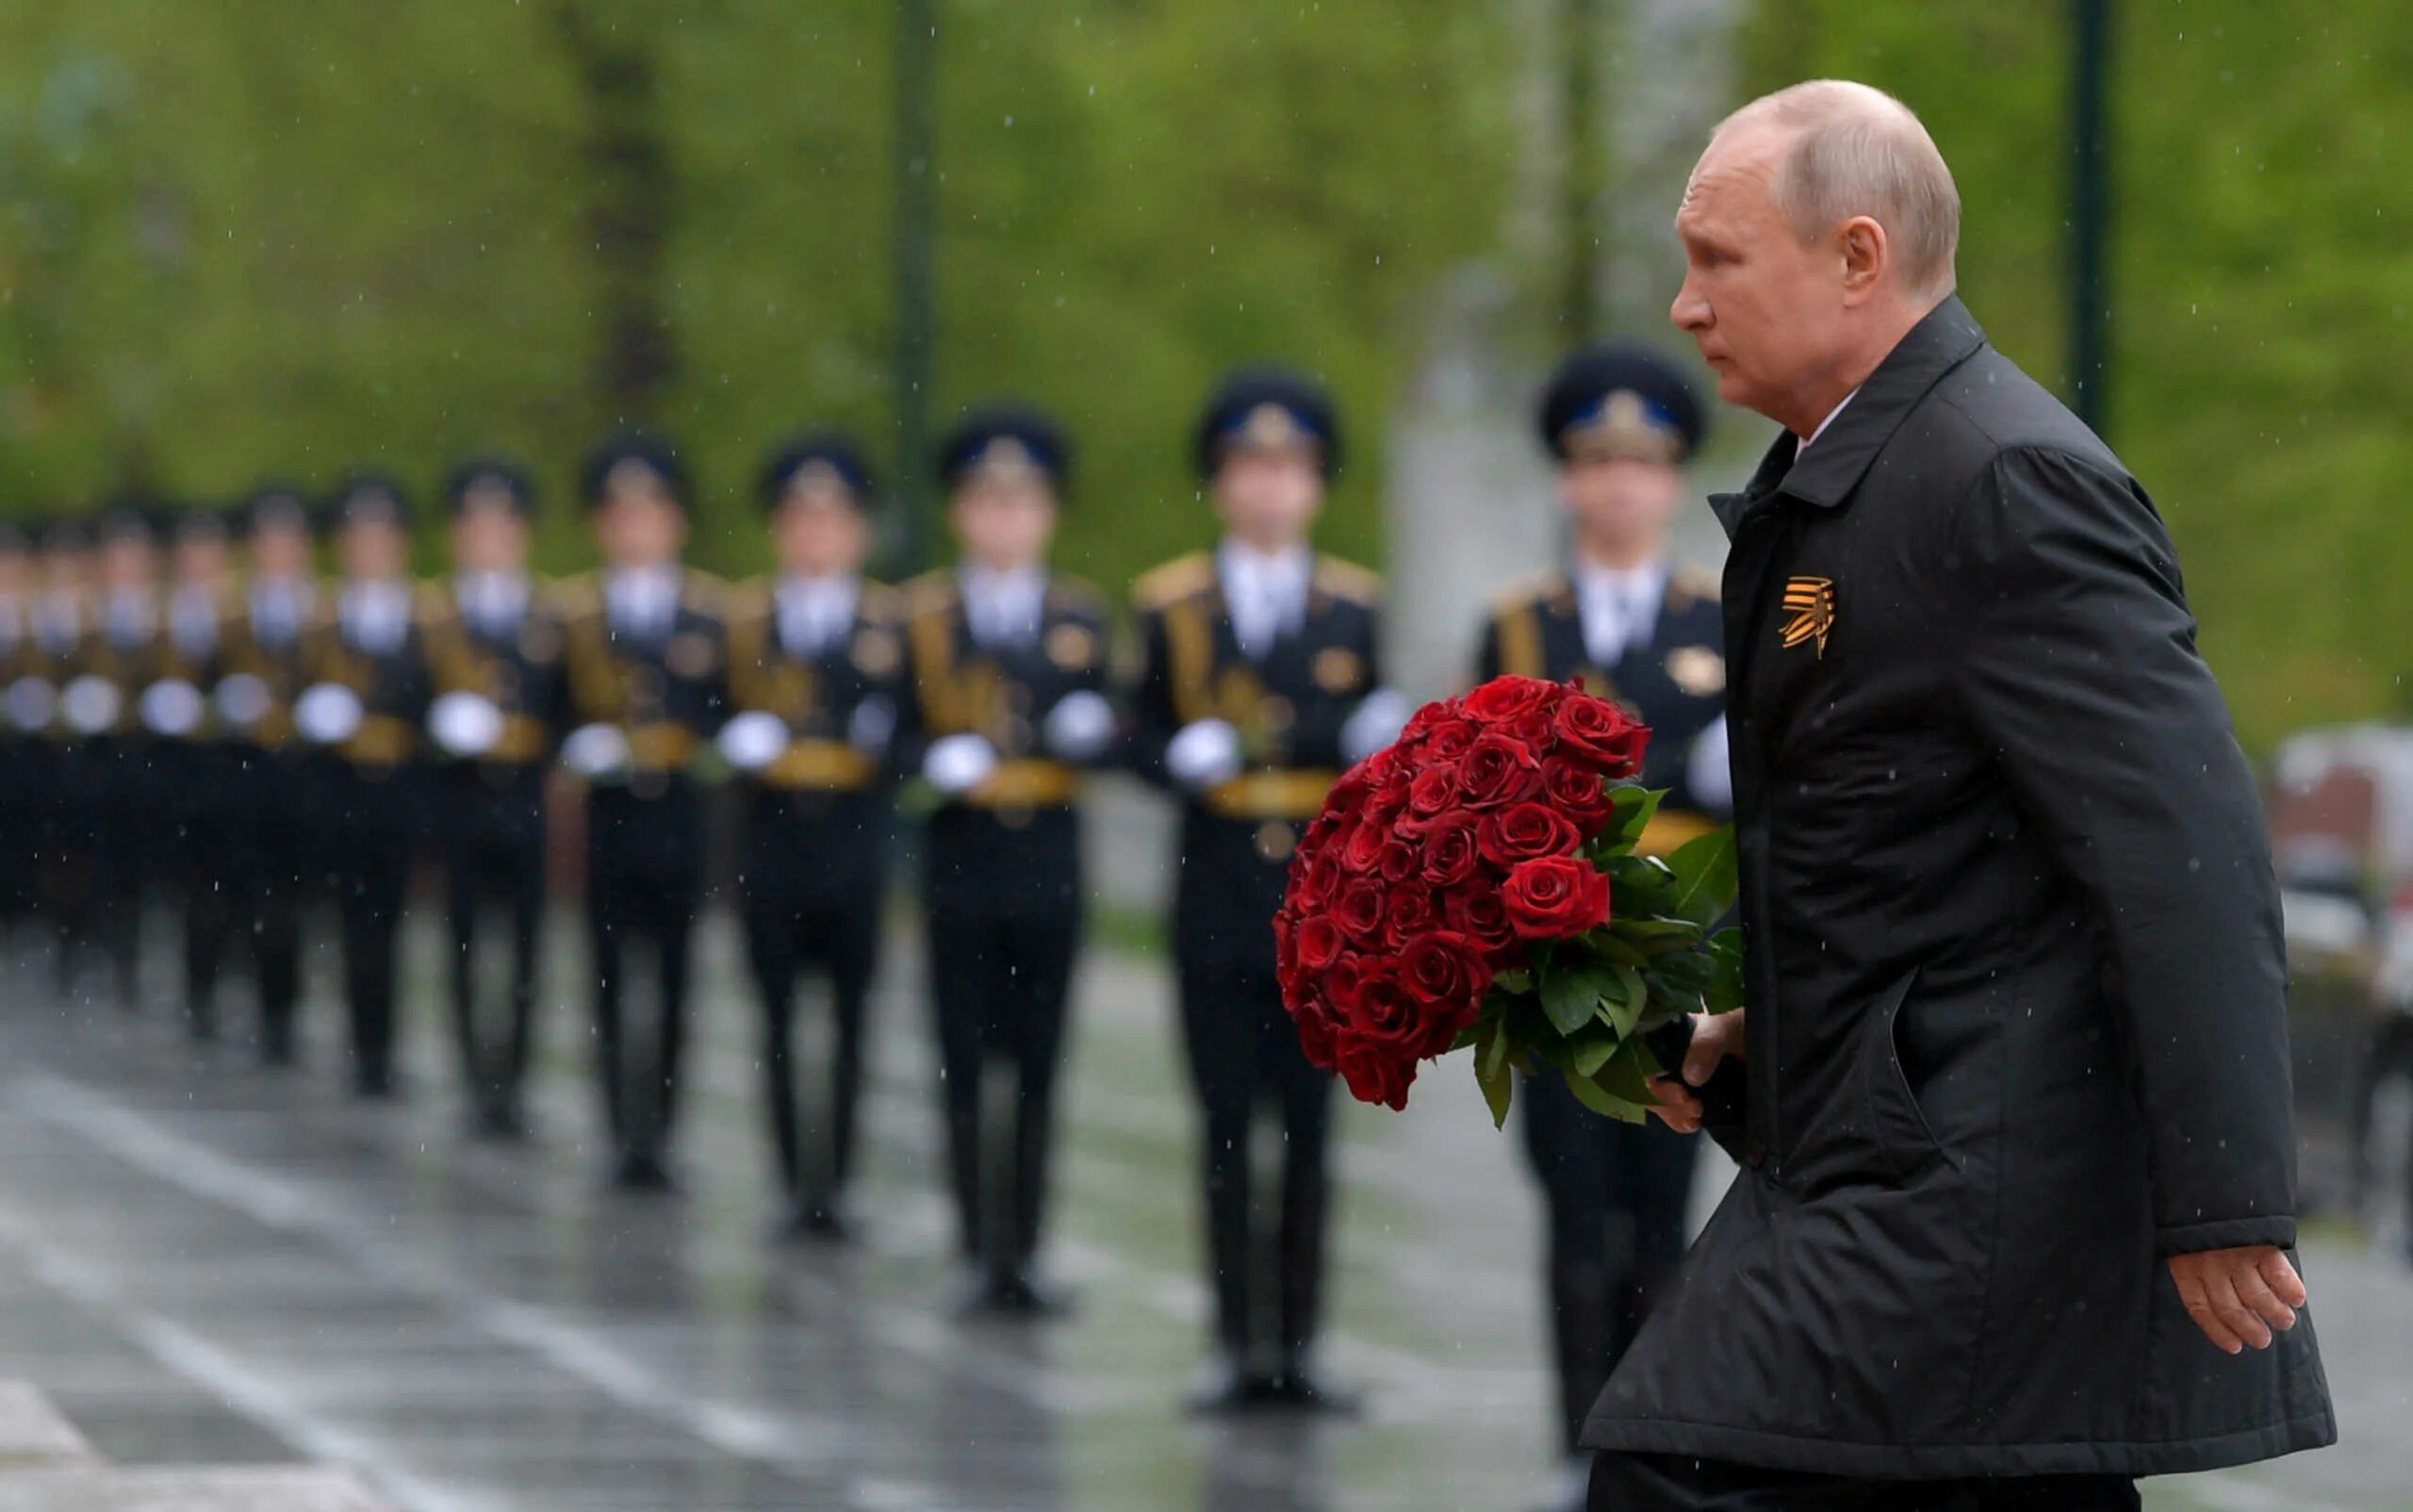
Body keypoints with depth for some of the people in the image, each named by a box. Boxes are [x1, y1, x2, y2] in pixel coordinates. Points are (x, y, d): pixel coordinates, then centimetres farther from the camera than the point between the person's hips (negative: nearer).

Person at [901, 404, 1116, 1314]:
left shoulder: (1080, 617, 7)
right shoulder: (921, 617, 3)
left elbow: (1101, 737, 8)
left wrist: (1091, 733, -15)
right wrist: (937, 762, -19)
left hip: (1048, 862, 1)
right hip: (960, 858, -1)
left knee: (1039, 1065, 2)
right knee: (966, 1064, 0)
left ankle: (1023, 1251, 6)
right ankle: (980, 1251, 4)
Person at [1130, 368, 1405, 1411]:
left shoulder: (1353, 608, 7)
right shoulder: (1173, 604, 5)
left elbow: (1368, 746, 9)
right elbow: (1146, 736, 6)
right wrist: (1184, 758, -14)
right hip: (1219, 894, 0)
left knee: (1310, 1123, 1)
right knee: (1227, 1122, 2)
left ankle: (1299, 1346, 5)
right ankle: (1237, 1347, 6)